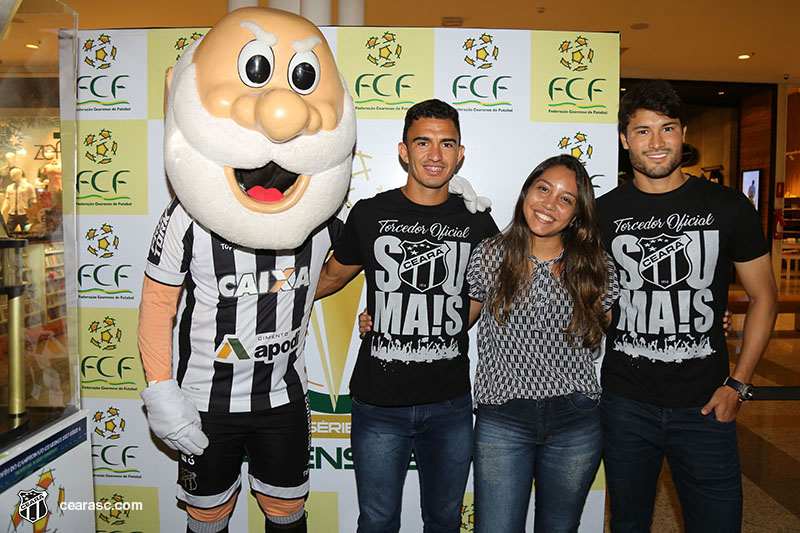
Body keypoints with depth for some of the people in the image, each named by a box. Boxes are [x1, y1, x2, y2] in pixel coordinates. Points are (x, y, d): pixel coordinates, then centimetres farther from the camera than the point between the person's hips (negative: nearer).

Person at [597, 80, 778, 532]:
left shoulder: (729, 207, -2)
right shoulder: (603, 213, 0)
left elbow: (763, 296, 5)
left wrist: (738, 383, -2)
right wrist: (588, 383, 0)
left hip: (705, 405, 0)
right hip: (626, 401, 1)